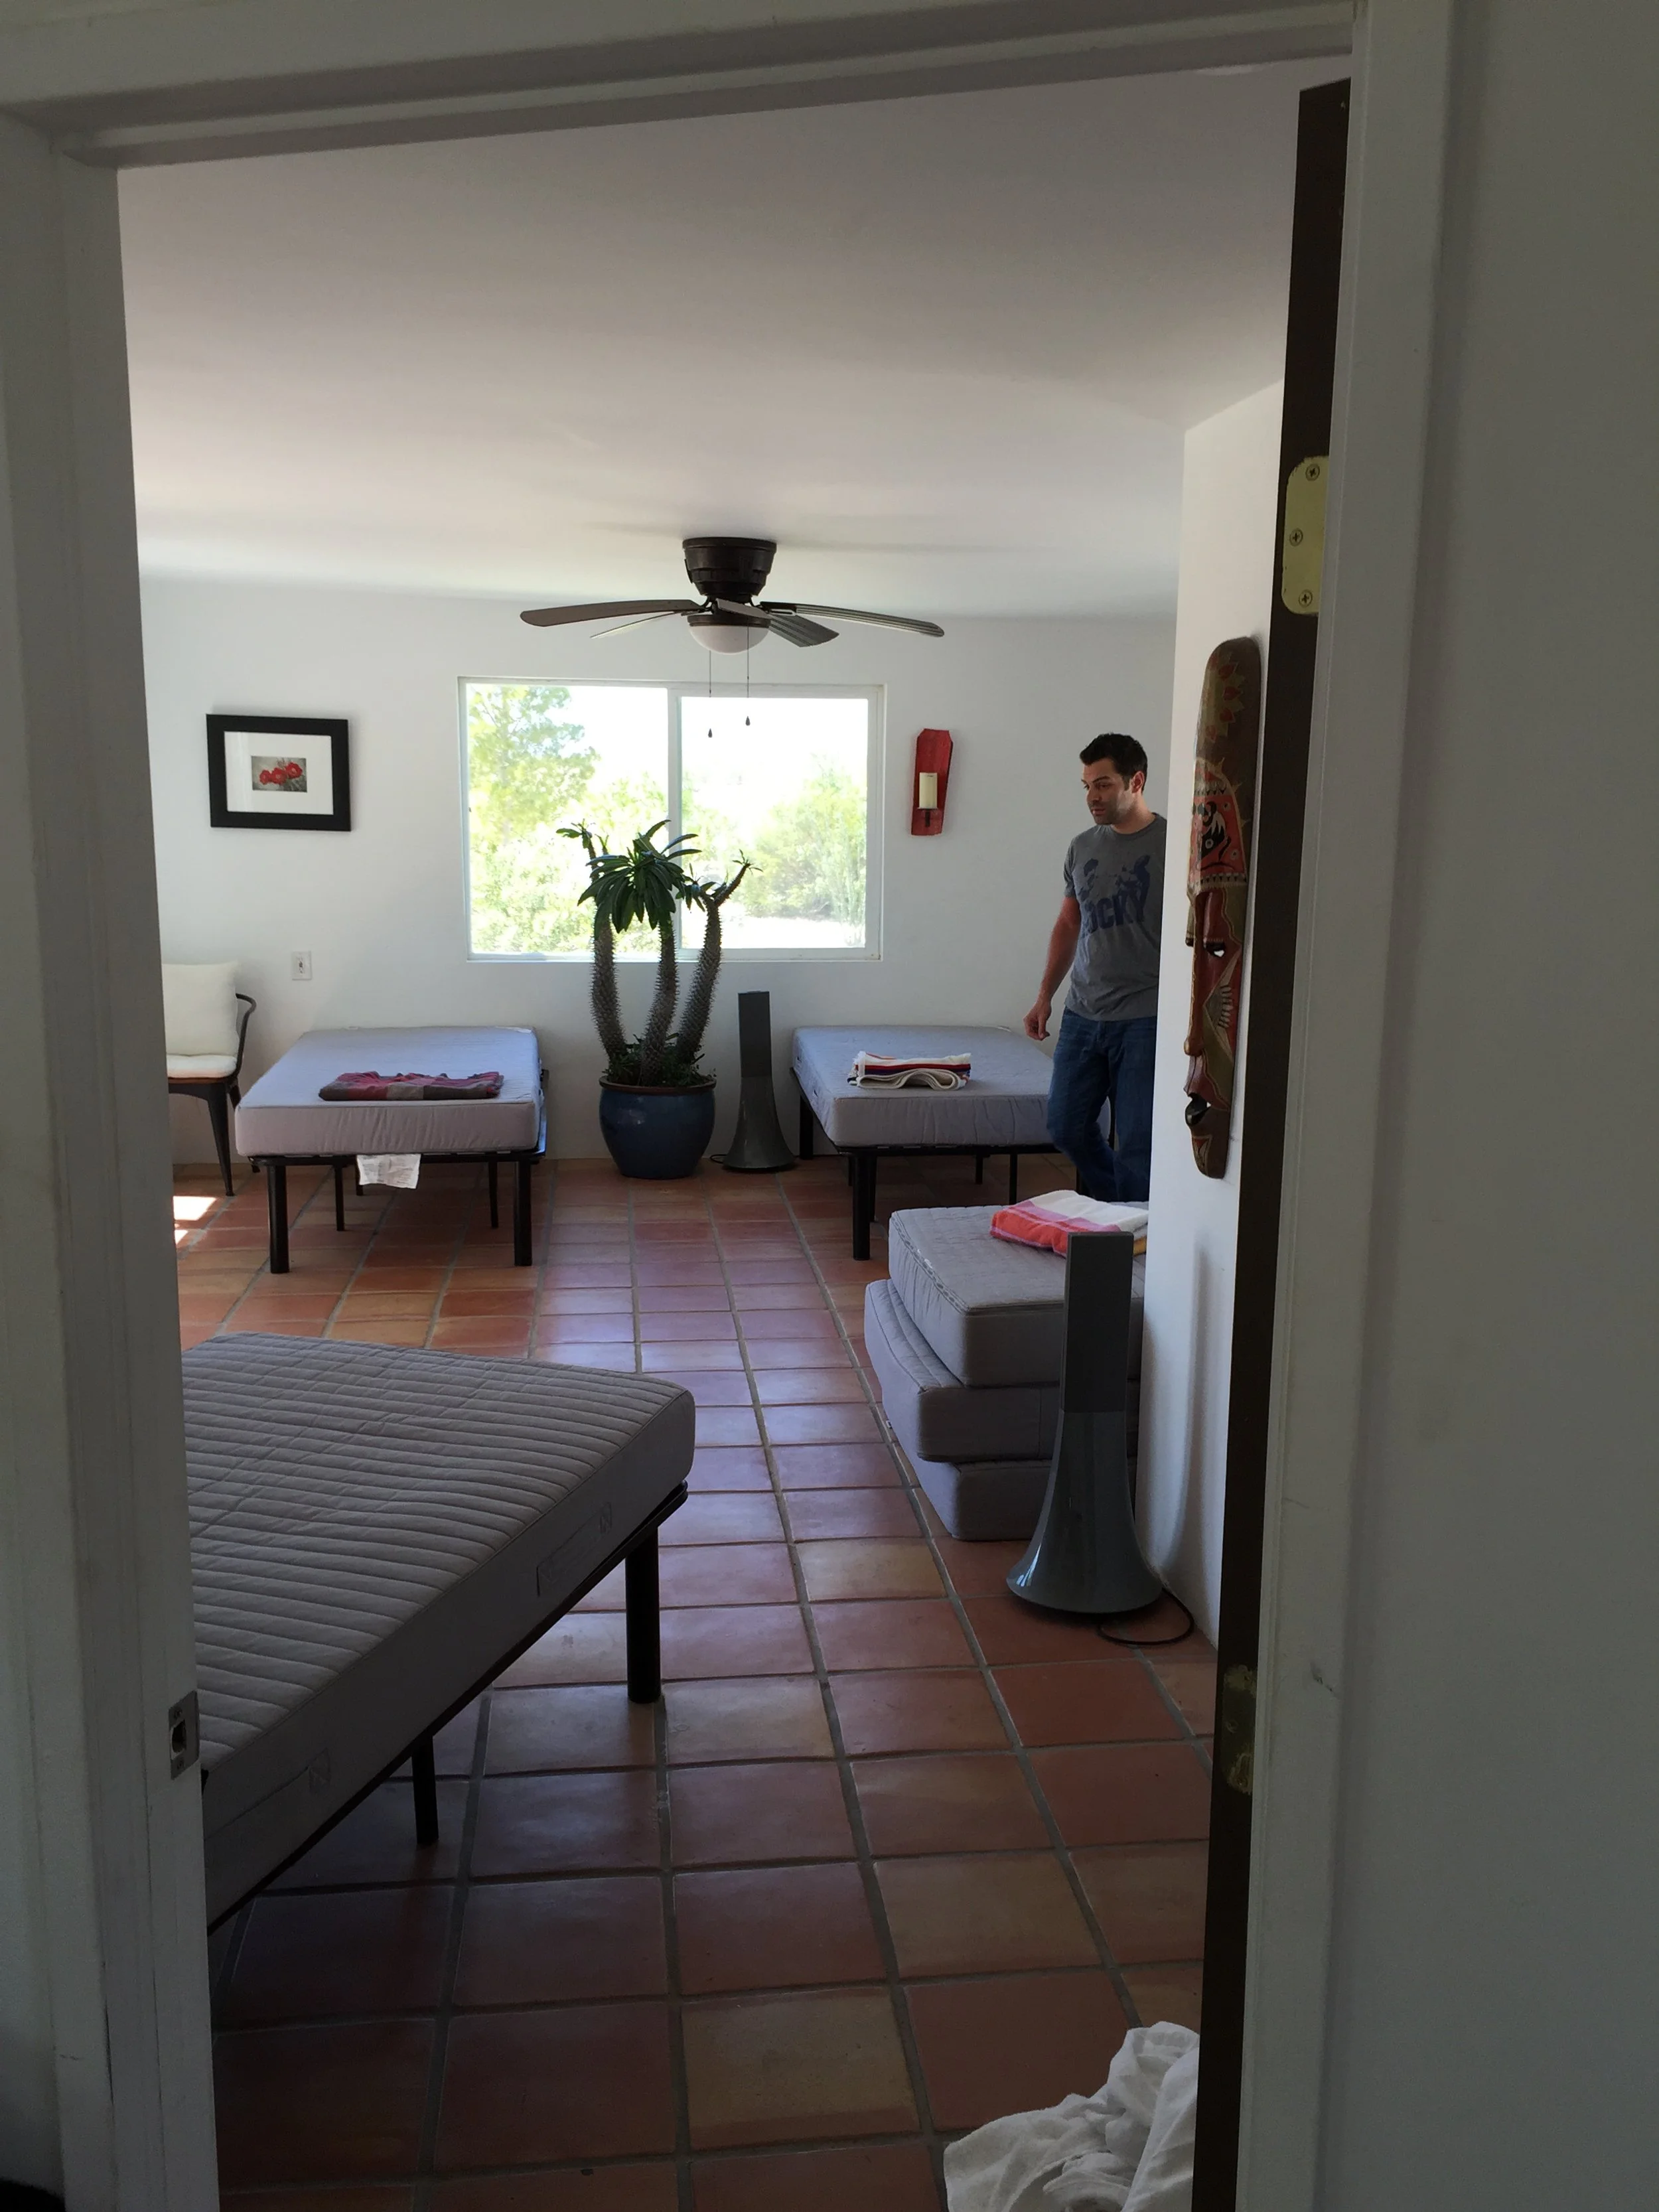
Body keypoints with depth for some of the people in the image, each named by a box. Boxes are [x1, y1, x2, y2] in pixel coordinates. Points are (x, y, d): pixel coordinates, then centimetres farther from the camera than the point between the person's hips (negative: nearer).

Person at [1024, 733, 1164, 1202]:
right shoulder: (1082, 847, 10)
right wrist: (1045, 996, 16)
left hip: (1144, 1019, -6)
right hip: (1083, 1015, 6)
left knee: (1137, 1145, -3)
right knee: (1067, 1127, 11)